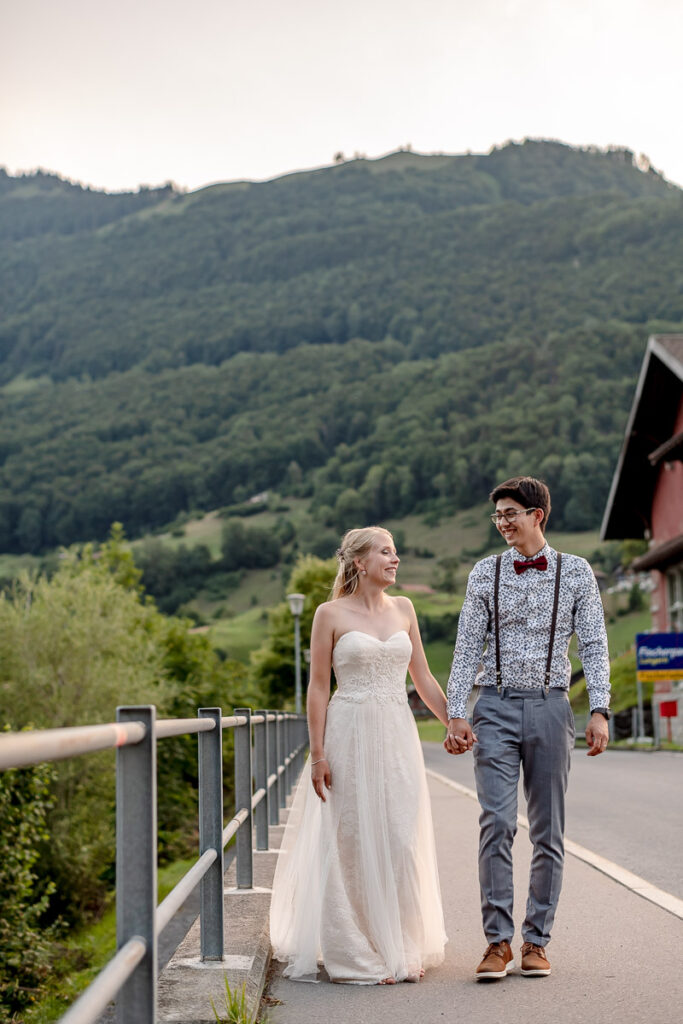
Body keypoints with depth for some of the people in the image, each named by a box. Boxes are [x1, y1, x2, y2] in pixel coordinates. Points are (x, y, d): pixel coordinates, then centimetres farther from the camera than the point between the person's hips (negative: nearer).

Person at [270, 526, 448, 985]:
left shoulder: (403, 609, 11)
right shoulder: (331, 614, -3)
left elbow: (423, 678, 14)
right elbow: (318, 687, -4)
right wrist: (317, 754, -9)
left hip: (399, 736, 4)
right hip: (351, 736, -4)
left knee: (402, 842, 5)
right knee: (354, 843, 0)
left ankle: (403, 949, 17)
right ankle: (358, 956, 10)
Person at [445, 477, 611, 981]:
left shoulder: (576, 572, 5)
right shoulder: (485, 572, 7)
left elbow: (594, 645, 3)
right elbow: (468, 646, 5)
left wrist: (600, 711, -8)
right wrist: (456, 713, -4)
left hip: (549, 707, 0)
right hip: (496, 707, 0)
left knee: (548, 830, 4)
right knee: (497, 822, -9)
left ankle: (537, 941, 13)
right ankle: (498, 940, -2)